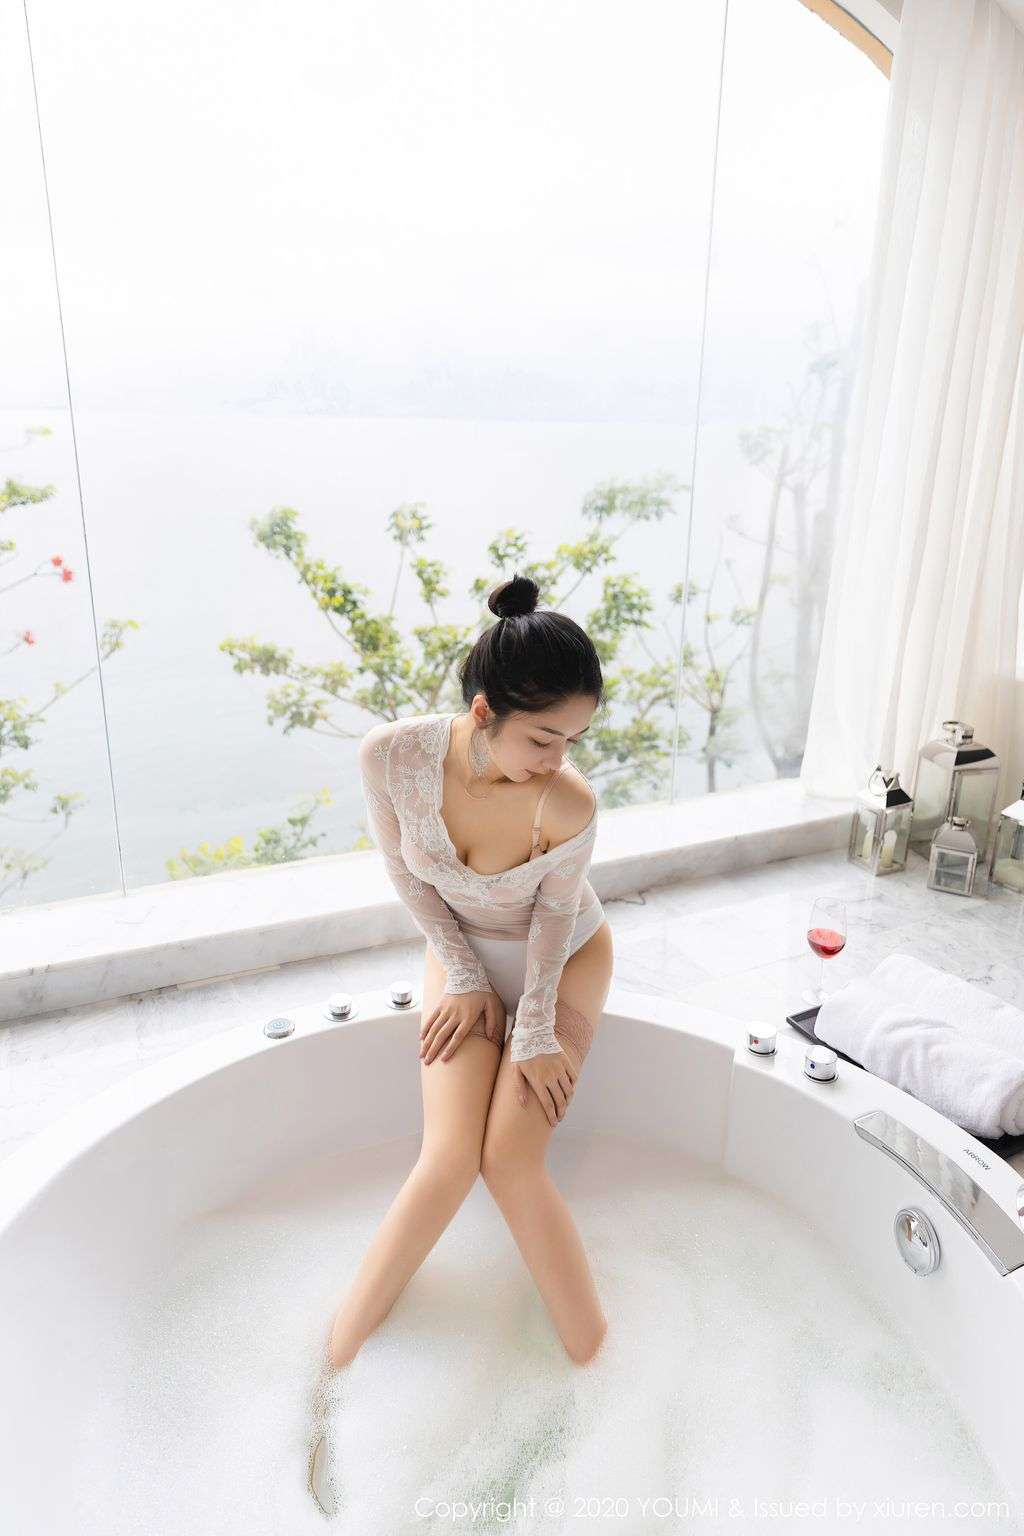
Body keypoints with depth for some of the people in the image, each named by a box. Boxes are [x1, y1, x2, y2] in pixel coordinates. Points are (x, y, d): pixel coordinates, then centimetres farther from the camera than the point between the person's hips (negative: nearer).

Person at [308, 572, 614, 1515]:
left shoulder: (569, 806, -34)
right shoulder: (391, 756, -29)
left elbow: (552, 917, -17)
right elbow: (406, 872, -12)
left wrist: (536, 1030, -9)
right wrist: (464, 979, -7)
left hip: (563, 962, -1)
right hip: (464, 958, 2)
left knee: (511, 1160, -13)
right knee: (449, 1160, -12)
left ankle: (598, 1368, 3)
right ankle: (336, 1365, 3)